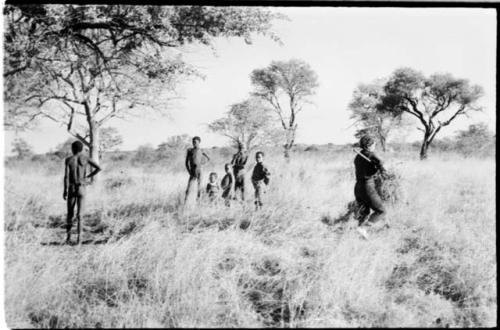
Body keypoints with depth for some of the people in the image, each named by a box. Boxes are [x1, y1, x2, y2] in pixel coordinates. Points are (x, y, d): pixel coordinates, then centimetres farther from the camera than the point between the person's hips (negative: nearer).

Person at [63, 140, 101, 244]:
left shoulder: (68, 160, -4)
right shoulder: (86, 158, 1)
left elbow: (66, 176, -10)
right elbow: (99, 168, -7)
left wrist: (65, 190, -6)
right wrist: (88, 177, 4)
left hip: (71, 188, -1)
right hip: (82, 189, 1)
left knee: (70, 213, 11)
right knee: (79, 214, 2)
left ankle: (68, 237, 6)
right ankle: (78, 237, -4)